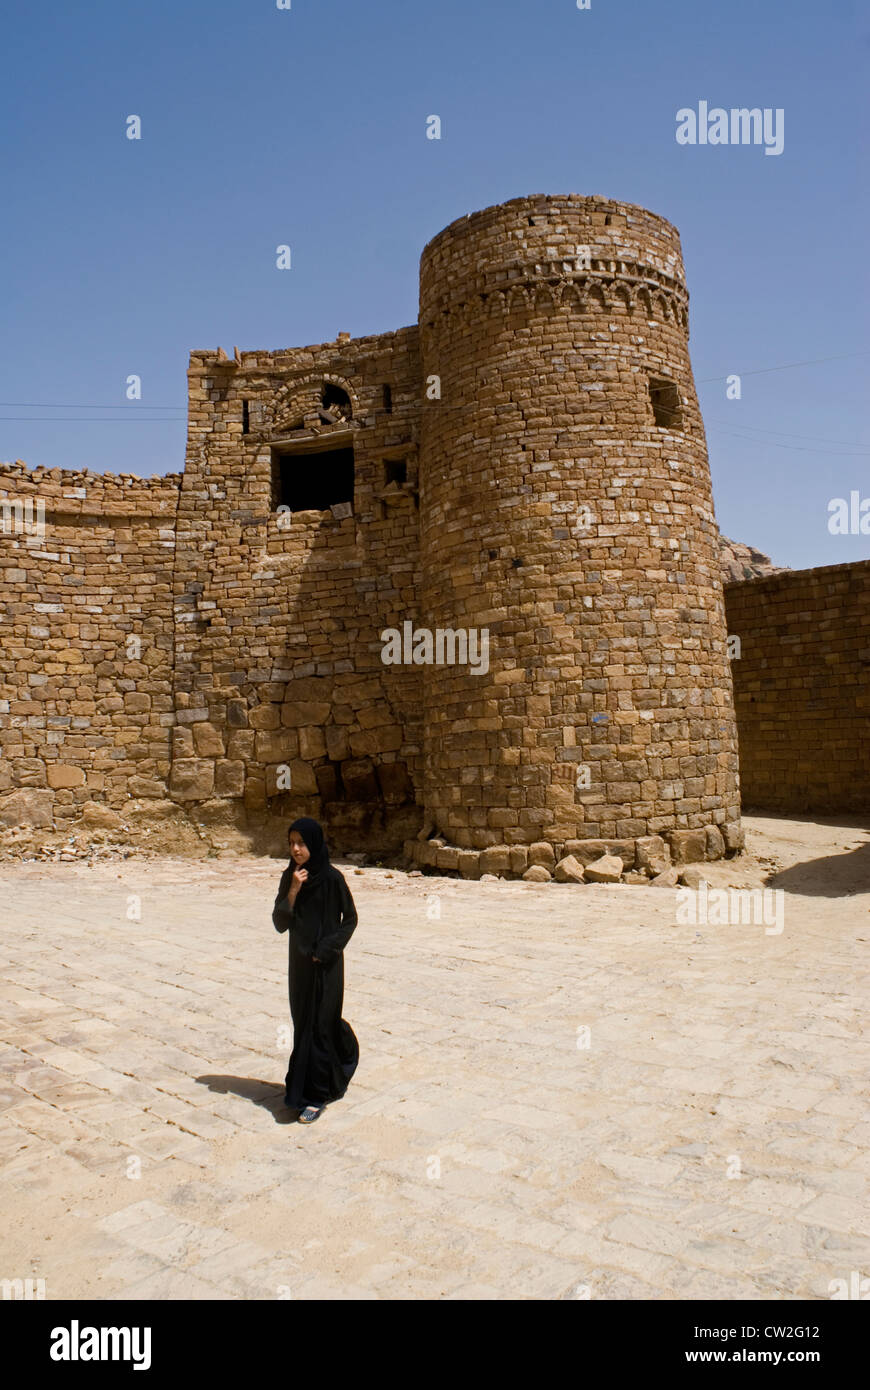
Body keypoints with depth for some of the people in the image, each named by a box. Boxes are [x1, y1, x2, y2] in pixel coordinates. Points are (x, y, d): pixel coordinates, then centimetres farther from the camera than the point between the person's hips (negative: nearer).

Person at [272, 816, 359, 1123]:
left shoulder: (332, 877, -14)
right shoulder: (290, 877, 0)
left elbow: (350, 917, -6)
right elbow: (280, 923, -5)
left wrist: (327, 949, -13)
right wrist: (293, 891, -18)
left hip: (326, 961, -5)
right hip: (300, 960, 6)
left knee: (317, 1024, -3)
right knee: (305, 1020, 14)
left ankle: (314, 1095, 8)